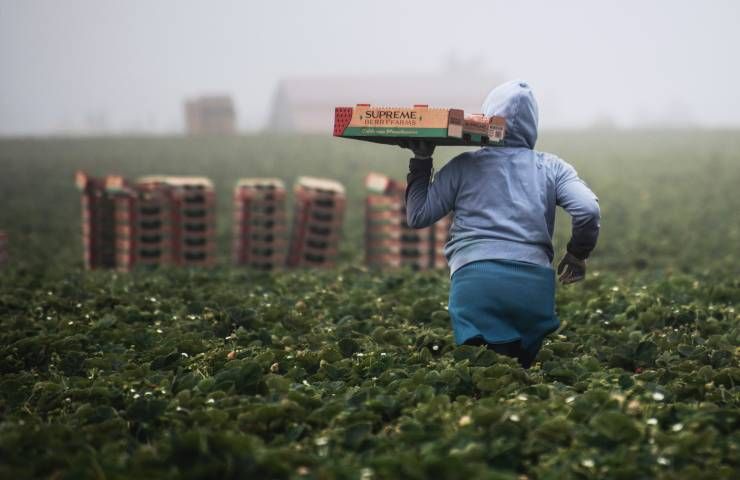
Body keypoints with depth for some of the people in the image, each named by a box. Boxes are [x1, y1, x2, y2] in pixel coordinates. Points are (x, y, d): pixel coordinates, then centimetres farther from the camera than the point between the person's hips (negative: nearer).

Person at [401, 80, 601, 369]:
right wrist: (577, 254, 18)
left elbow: (417, 217, 14)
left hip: (475, 279, -2)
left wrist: (421, 161, 24)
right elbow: (588, 210, 2)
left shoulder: (464, 166, 13)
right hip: (535, 284, 2)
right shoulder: (552, 168, 16)